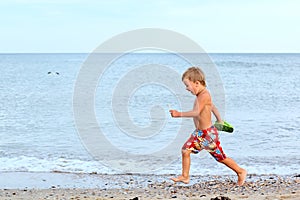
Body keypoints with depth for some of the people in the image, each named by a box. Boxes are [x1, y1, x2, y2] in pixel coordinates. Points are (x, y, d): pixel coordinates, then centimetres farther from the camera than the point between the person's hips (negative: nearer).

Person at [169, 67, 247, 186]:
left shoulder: (204, 95, -24)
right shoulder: (202, 95, 7)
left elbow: (196, 112, -37)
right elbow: (212, 107, 23)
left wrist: (180, 114, -40)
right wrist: (219, 119, 38)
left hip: (208, 133, -9)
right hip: (199, 133, 9)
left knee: (221, 158, 5)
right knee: (185, 150, 0)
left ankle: (241, 172, 23)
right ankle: (185, 176, 9)